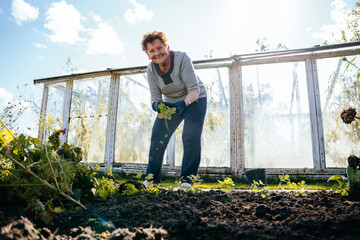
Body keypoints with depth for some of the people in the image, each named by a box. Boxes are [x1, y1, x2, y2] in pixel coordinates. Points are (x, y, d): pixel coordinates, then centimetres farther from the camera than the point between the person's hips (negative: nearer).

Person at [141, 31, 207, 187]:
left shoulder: (182, 59, -26)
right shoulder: (151, 69, -13)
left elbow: (195, 89, -29)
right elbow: (155, 97, -15)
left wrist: (183, 103, -48)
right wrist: (156, 104, -39)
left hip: (194, 100, -4)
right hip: (171, 102, 4)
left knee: (191, 136, -20)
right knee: (157, 136, -3)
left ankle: (187, 180, -7)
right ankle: (151, 179, 8)